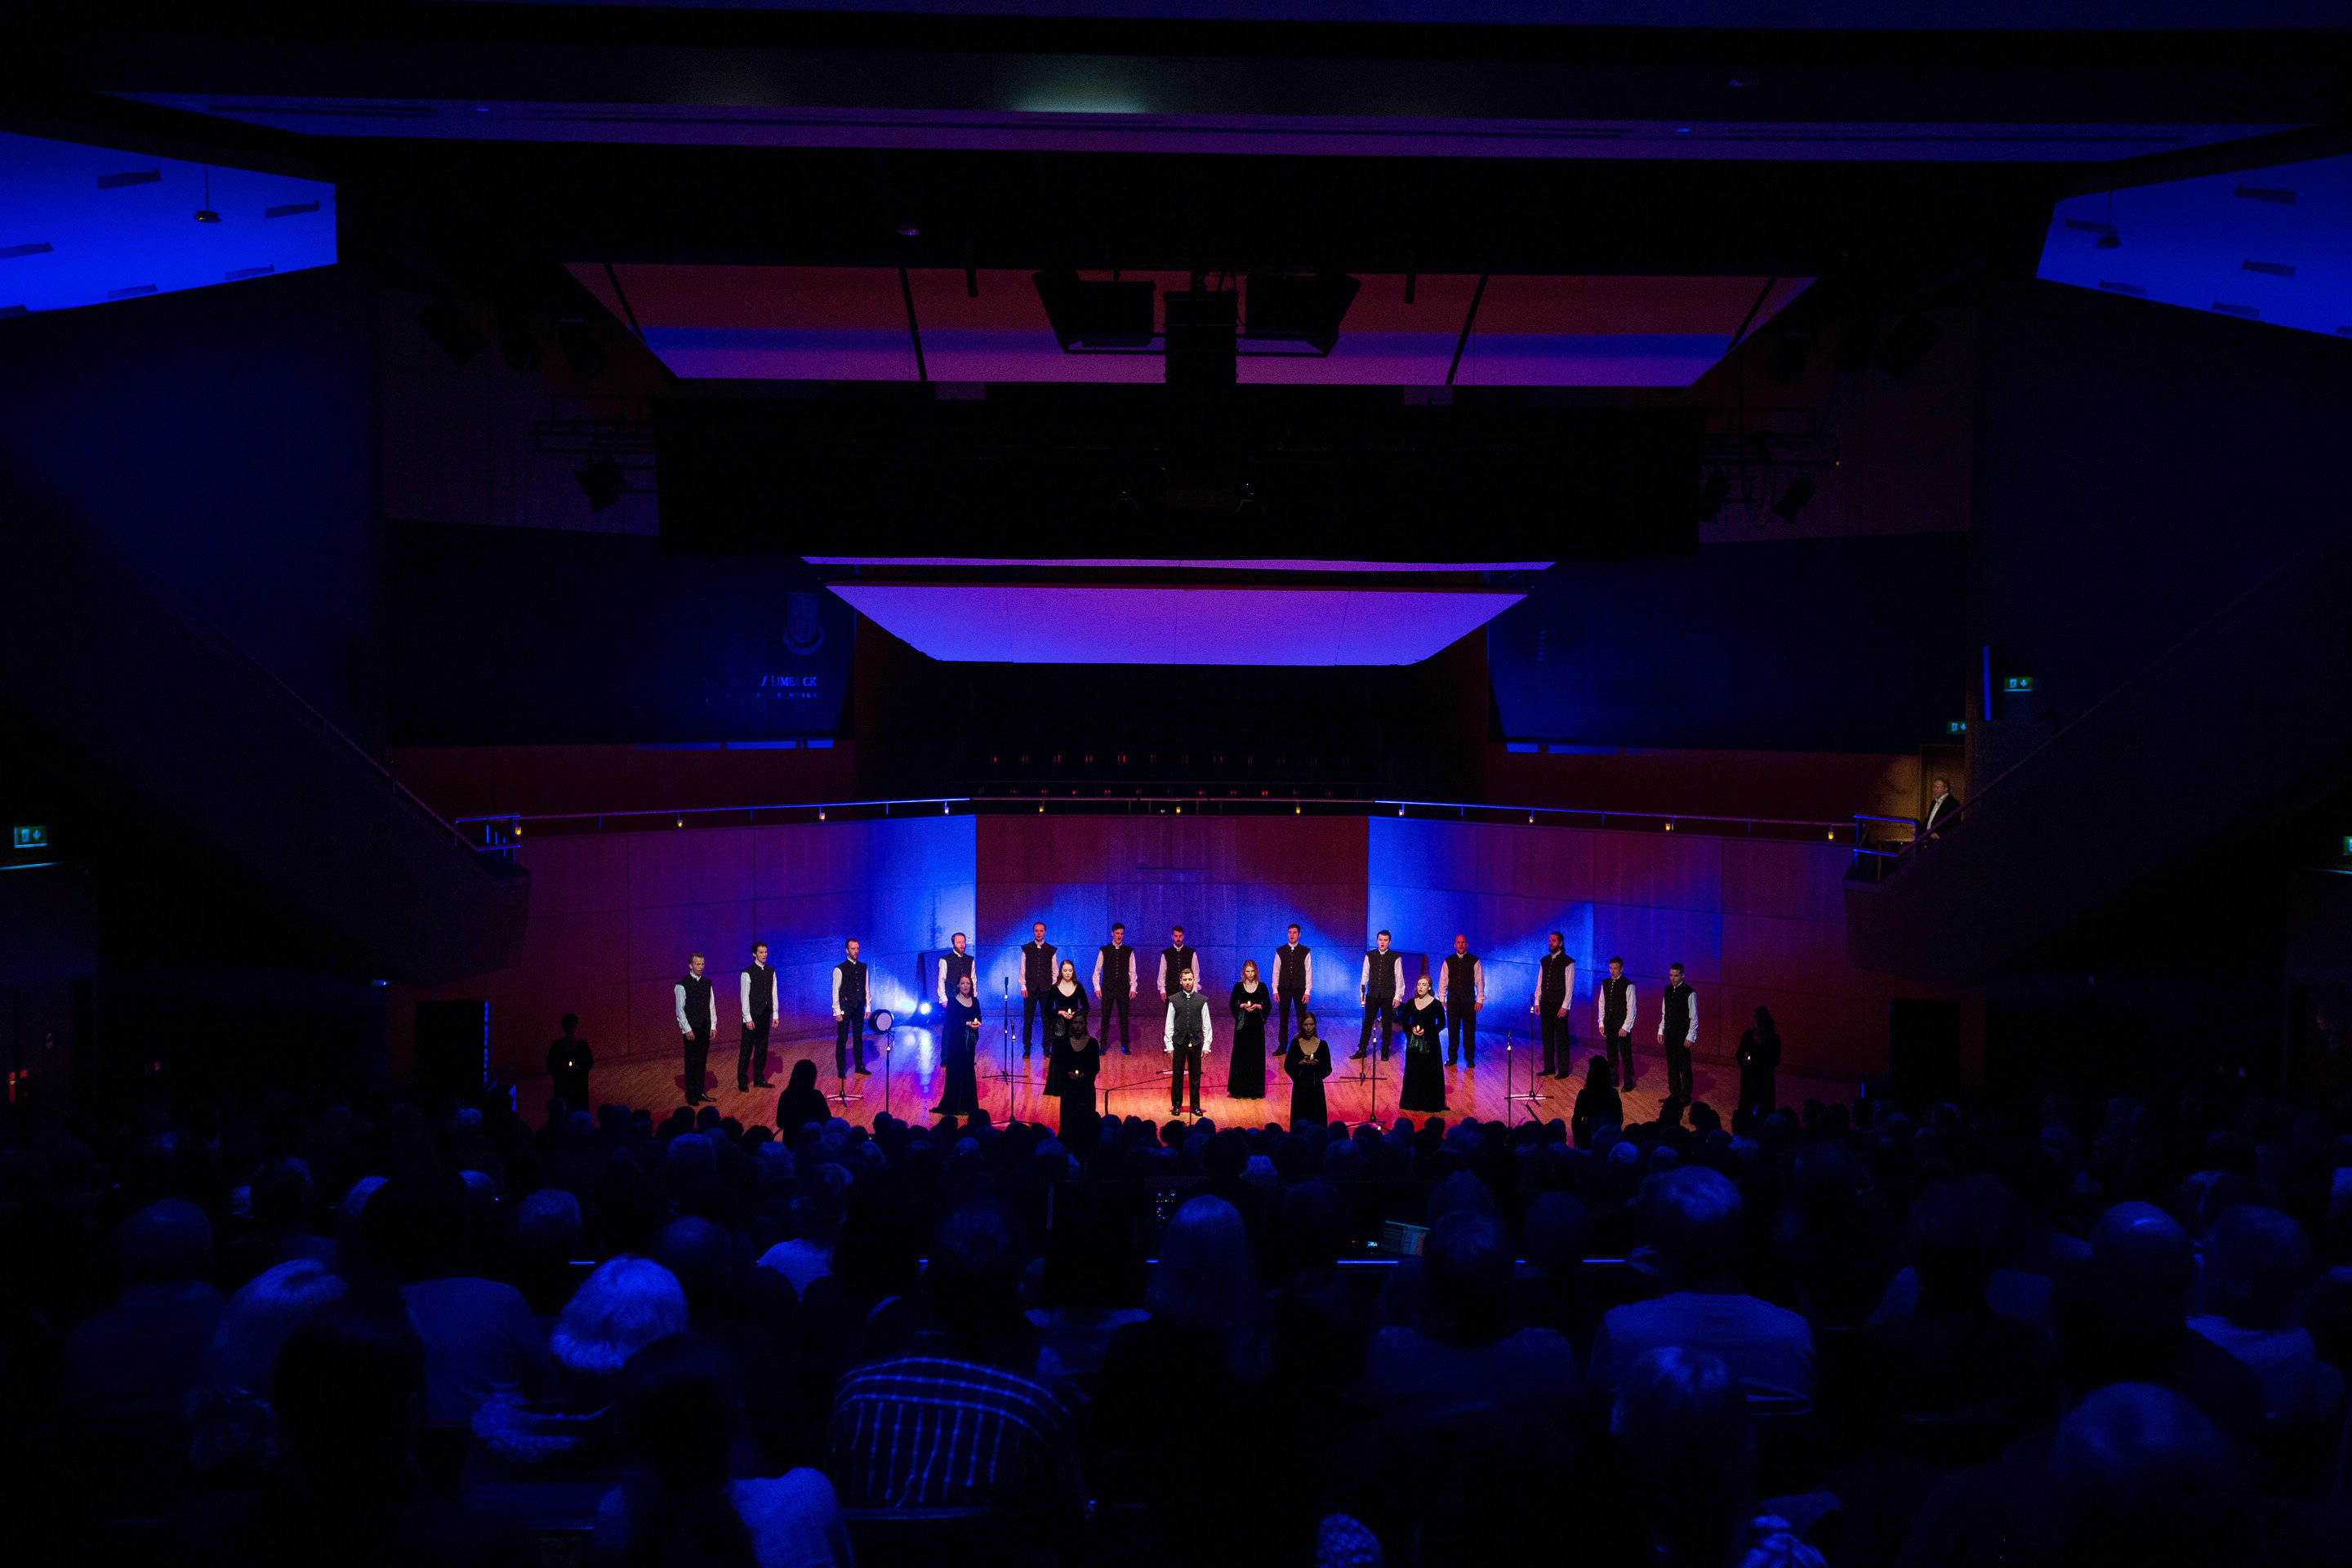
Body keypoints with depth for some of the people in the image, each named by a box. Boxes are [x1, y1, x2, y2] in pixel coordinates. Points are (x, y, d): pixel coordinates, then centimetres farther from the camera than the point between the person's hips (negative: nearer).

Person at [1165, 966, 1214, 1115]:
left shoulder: (1202, 1000, 3)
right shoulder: (1174, 1000, 2)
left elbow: (1207, 1024, 5)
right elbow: (1169, 1024, 4)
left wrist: (1206, 1044, 0)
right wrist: (1169, 1044, -1)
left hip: (1196, 1042, 0)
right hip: (1179, 1042, 0)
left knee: (1196, 1075, 6)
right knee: (1177, 1075, 5)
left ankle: (1195, 1105, 17)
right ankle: (1176, 1105, 16)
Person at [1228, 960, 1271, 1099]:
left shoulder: (1262, 987, 4)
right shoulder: (1238, 986, 3)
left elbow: (1268, 1005, 5)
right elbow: (1232, 1004, 4)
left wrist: (1258, 1006, -14)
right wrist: (1243, 1006, -14)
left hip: (1257, 1025, 1)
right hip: (1242, 1024, -1)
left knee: (1257, 1055, 1)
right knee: (1240, 1055, -1)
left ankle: (1255, 1089, 8)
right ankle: (1240, 1089, 6)